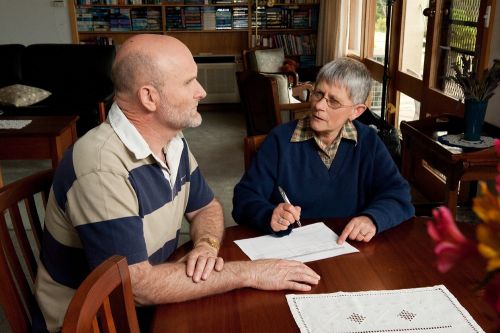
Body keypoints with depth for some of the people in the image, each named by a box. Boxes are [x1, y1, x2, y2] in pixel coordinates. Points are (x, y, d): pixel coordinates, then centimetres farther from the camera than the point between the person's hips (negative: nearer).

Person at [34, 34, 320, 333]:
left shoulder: (172, 140, -2)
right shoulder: (101, 170, -29)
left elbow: (206, 207, 8)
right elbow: (139, 285, -29)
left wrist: (206, 245, -14)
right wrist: (250, 272, -25)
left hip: (148, 301, 7)